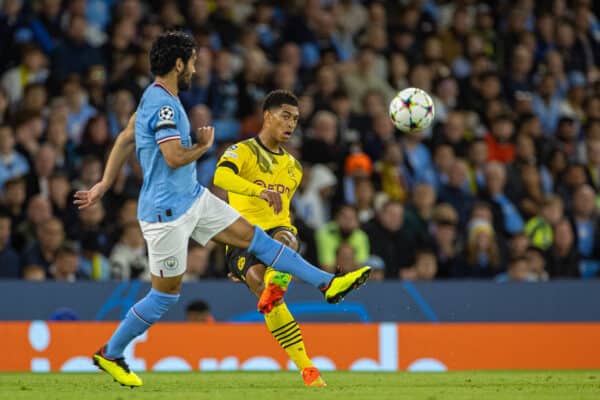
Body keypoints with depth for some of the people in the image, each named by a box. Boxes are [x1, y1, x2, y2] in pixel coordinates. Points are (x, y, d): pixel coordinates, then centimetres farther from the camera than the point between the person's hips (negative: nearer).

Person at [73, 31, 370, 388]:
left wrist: (104, 185, 21)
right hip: (168, 211, -10)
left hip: (194, 199, 10)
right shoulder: (163, 105, -22)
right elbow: (174, 158, -30)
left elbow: (125, 140, 17)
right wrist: (204, 145, -9)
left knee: (254, 237, 7)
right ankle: (110, 355, 15)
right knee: (166, 294, 1)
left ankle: (327, 284, 9)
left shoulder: (157, 98, 10)